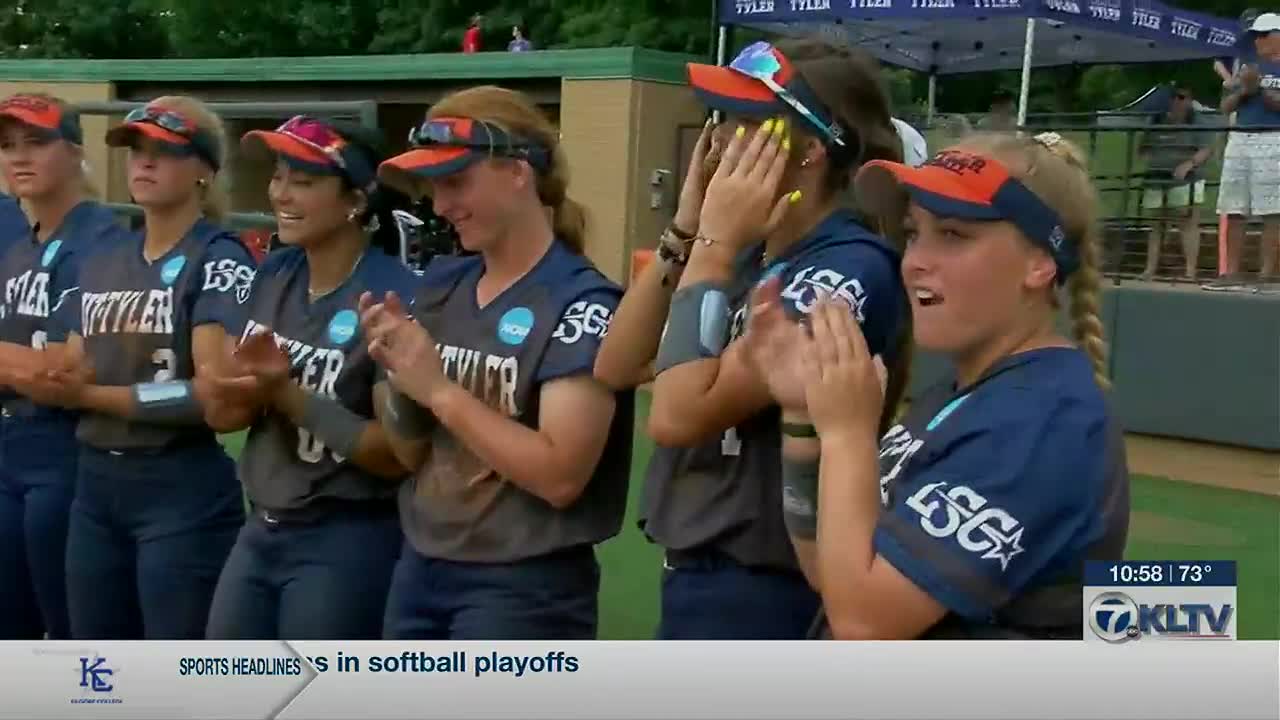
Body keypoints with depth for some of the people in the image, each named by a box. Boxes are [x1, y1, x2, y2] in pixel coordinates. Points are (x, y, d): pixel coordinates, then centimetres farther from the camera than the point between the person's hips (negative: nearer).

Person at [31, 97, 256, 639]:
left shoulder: (220, 260, -8)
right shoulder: (104, 264, 14)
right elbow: (69, 378, 15)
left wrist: (95, 395, -13)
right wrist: (59, 383, -9)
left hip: (184, 493, -7)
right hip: (96, 487, 7)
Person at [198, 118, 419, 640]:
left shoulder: (391, 295, -17)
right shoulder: (272, 275, 3)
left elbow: (397, 452, -18)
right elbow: (221, 414, 6)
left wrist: (287, 394, -23)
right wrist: (243, 384, -17)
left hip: (349, 542, -7)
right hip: (262, 531, 7)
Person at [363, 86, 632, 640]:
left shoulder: (582, 300, -14)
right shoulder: (442, 285, 5)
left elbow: (561, 475, -21)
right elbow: (412, 454, 12)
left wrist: (439, 389, -18)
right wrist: (400, 378, -8)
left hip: (523, 589, -6)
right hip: (420, 571, 7)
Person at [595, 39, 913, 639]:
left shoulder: (848, 269, -21)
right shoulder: (753, 255, 6)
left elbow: (677, 416, -25)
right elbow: (615, 368, 5)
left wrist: (714, 245, -18)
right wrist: (685, 231, -2)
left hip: (753, 589, -8)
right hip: (698, 570, 9)